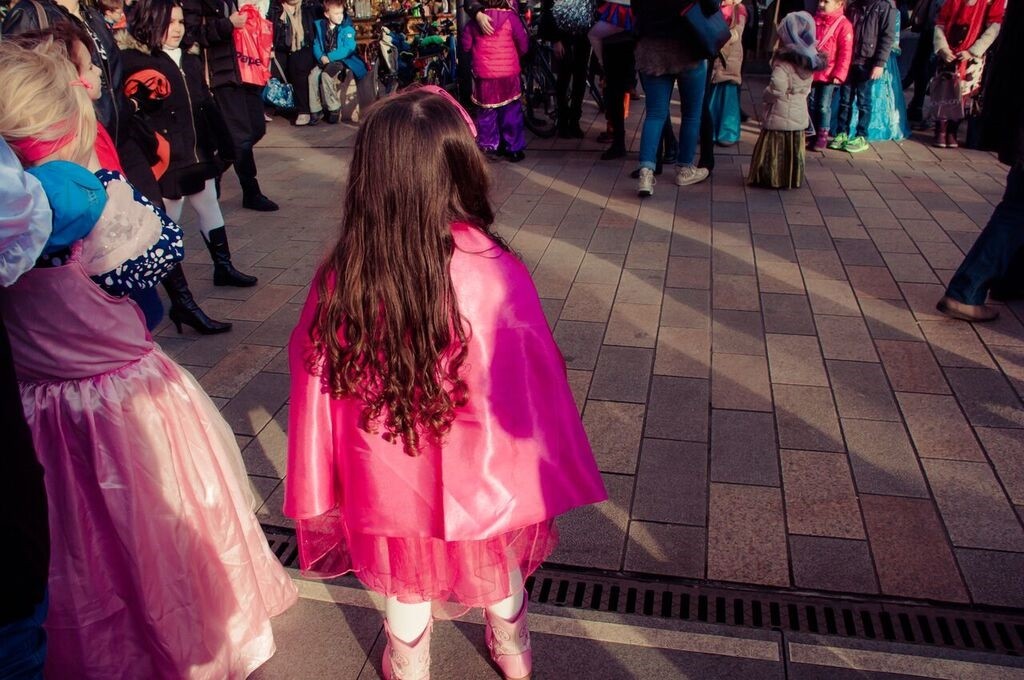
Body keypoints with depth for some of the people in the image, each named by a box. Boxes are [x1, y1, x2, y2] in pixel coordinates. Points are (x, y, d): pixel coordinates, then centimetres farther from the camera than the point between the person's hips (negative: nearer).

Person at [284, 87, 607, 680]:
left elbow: (317, 395, -11)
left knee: (405, 591, 27)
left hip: (390, 492, 1)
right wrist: (550, 480, 0)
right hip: (483, 486, 0)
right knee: (499, 573, 29)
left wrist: (325, 497, 5)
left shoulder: (339, 282, -21)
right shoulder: (494, 275, -26)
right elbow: (535, 388, -17)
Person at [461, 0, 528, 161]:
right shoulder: (510, 16, -9)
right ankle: (514, 149, 12)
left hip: (484, 74, 2)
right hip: (508, 74, -2)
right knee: (511, 112, 8)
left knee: (486, 112, 16)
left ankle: (487, 147, 22)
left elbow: (465, 44, 6)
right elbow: (523, 44, -5)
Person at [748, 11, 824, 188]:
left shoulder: (783, 63, -19)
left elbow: (776, 90, -24)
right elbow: (806, 89, 7)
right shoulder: (809, 62, 4)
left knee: (774, 148, 5)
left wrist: (766, 94, -6)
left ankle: (772, 178, 11)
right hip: (799, 115, 7)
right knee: (793, 149, 15)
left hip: (780, 116, -7)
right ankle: (793, 179, 23)